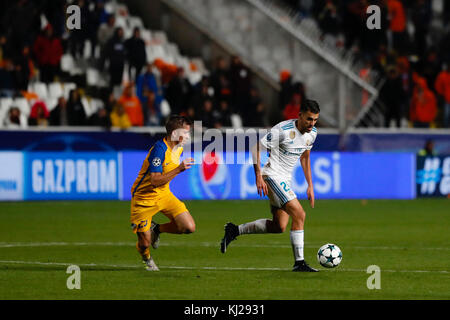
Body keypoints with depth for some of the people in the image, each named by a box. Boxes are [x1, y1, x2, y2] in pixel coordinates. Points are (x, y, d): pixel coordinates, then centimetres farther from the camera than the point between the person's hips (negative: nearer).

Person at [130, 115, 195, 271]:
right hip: (144, 198, -7)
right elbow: (155, 180, -34)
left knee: (189, 227, -10)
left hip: (163, 194, 7)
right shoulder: (159, 149, -27)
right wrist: (179, 169, -39)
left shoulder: (179, 147, 0)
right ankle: (147, 258, 35)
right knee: (145, 243, -3)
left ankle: (156, 229, 17)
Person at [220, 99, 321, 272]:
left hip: (285, 180, 9)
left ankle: (235, 230, 17)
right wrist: (259, 177, -17)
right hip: (272, 176, -9)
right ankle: (299, 262, -14)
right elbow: (256, 147, -14)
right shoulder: (283, 130, -20)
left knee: (279, 226, 4)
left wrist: (310, 186, 17)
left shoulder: (312, 133, 4)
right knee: (299, 215, -19)